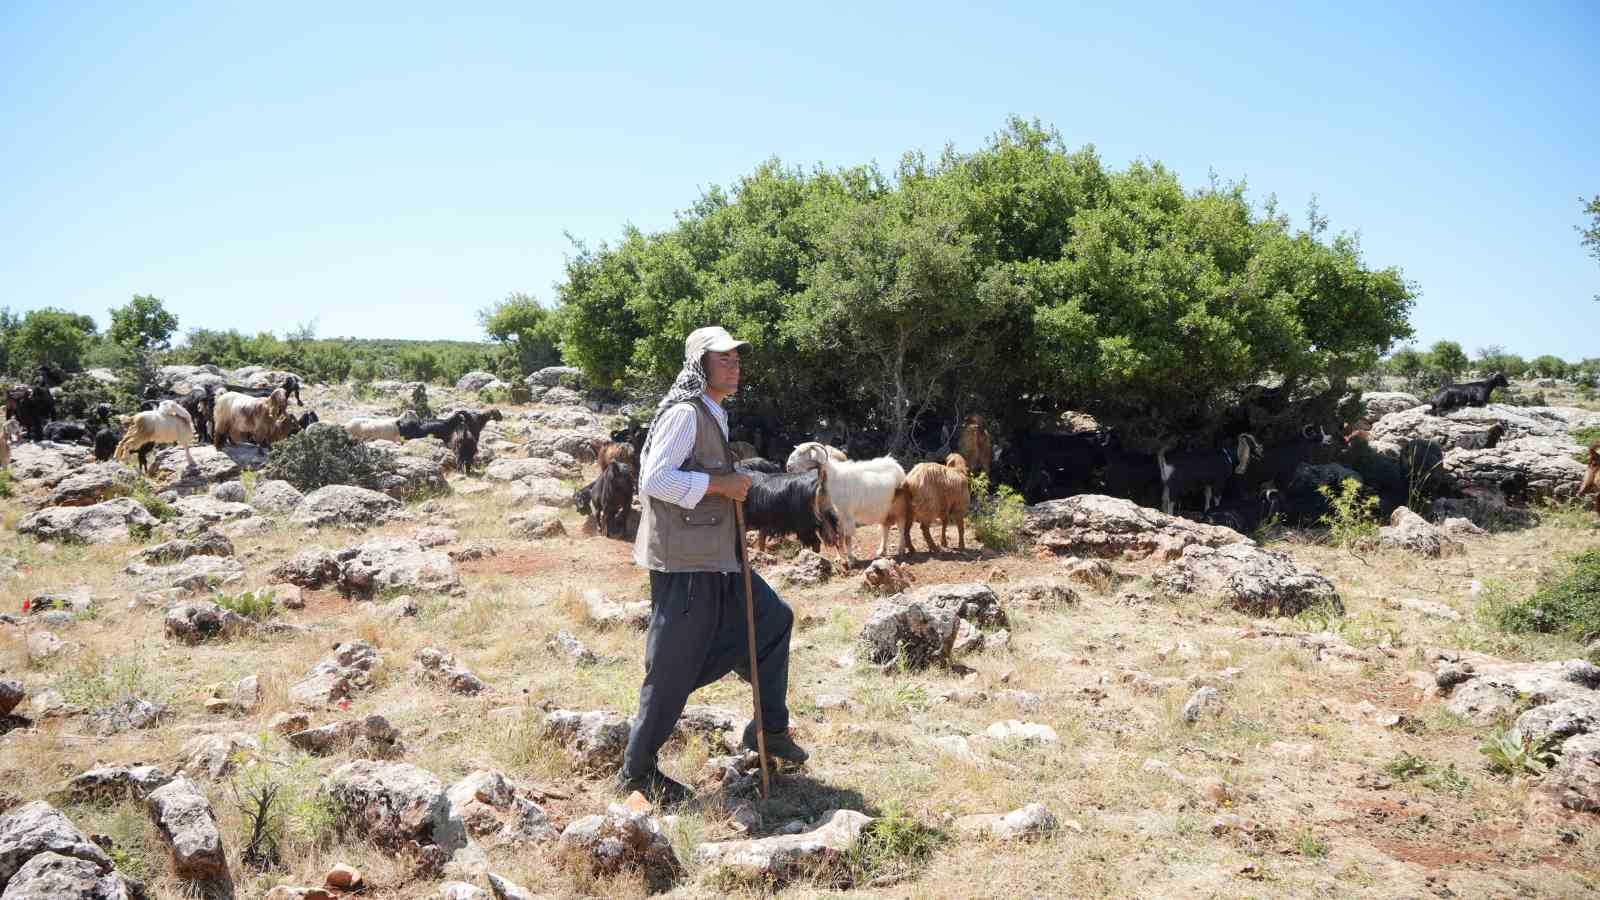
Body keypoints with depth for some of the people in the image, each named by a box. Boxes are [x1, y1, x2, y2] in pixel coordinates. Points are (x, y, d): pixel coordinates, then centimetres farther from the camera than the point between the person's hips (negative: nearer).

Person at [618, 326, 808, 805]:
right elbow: (654, 479, -24)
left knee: (772, 619, 17)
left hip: (715, 558, 10)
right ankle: (637, 769, 11)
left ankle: (769, 727, 27)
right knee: (674, 666, -2)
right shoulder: (684, 413, -15)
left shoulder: (713, 415, 16)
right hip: (683, 560, -10)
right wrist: (721, 485, -19)